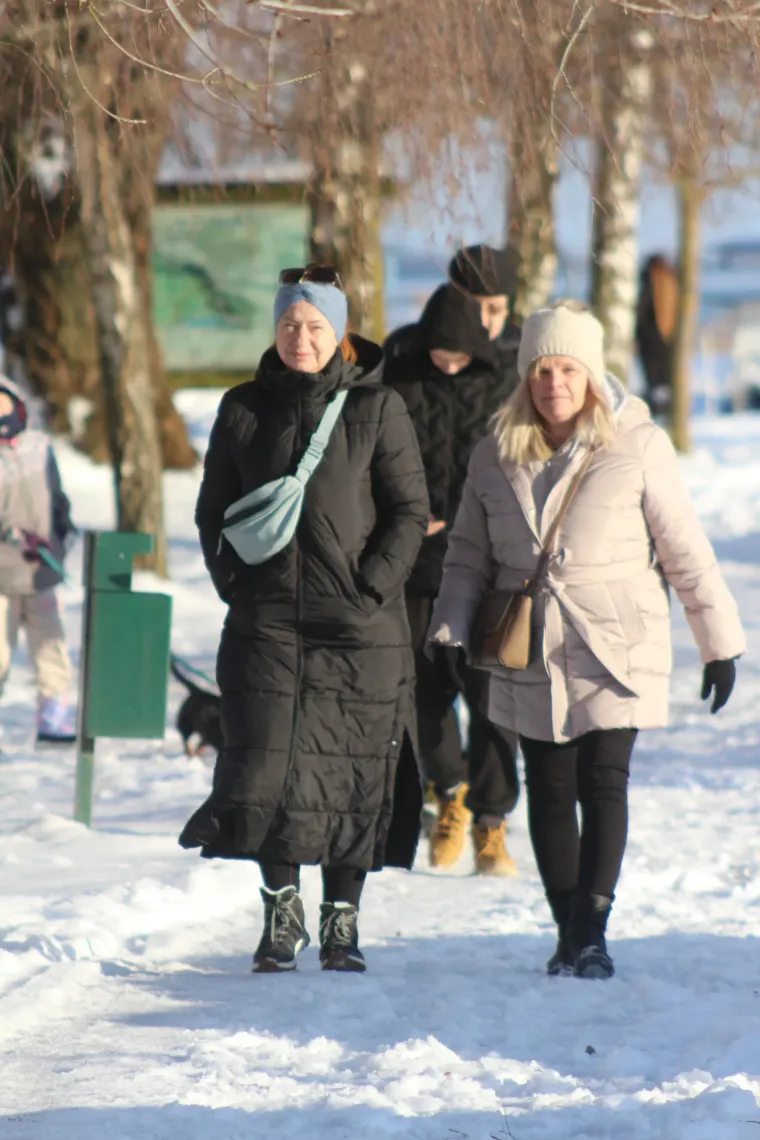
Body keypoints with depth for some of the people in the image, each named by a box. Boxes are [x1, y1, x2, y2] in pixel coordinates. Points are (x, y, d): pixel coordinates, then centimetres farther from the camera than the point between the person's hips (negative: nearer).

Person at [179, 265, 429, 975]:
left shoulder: (377, 408, -1)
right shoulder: (245, 409, 7)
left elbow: (410, 512, 0)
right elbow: (214, 509, 14)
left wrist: (369, 589, -9)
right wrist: (234, 584, 2)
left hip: (359, 626, -2)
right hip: (267, 622, 2)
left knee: (352, 773, 1)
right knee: (265, 764, -5)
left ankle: (341, 919, 12)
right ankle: (281, 908, 12)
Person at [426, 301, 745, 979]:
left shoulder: (637, 447, -5)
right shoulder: (497, 457, 5)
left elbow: (685, 551, -1)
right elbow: (470, 554, 13)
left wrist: (720, 641, 1)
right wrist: (453, 627, -1)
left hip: (616, 650, -3)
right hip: (530, 656, 3)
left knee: (604, 782, -12)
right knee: (549, 791, 7)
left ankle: (590, 931, -11)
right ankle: (570, 931, 16)